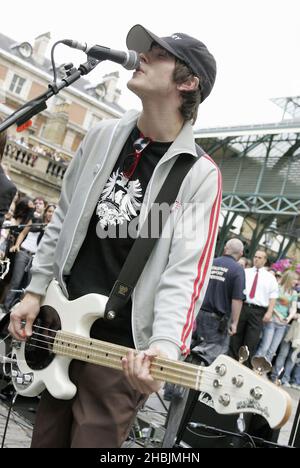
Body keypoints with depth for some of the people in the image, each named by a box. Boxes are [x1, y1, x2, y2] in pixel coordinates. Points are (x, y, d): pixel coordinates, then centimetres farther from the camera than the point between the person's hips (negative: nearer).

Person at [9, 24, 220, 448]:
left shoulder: (199, 175, -11)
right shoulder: (103, 136, 5)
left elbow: (186, 272, -18)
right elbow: (63, 219, 11)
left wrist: (165, 347, -32)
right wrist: (36, 291, 9)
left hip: (120, 348, -5)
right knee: (46, 438, 18)